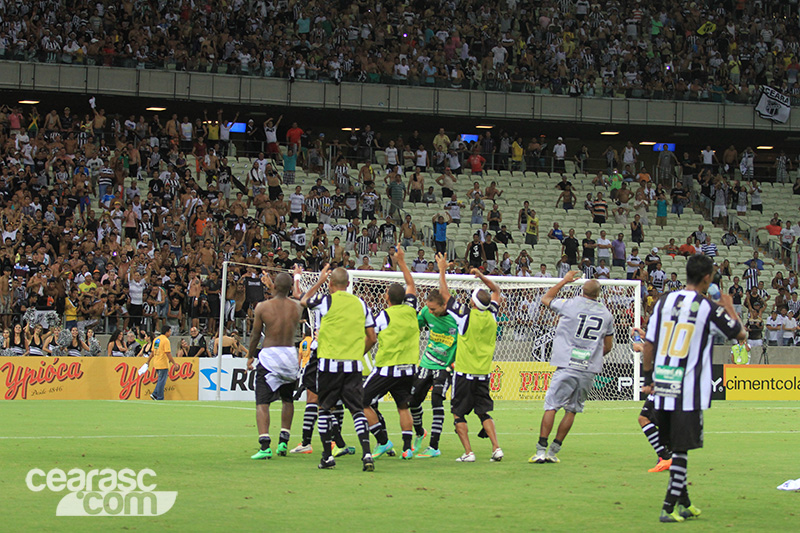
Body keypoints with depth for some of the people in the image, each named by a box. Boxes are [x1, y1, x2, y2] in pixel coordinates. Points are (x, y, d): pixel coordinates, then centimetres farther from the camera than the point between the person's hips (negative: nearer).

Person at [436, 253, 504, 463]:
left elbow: (444, 293, -5)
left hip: (465, 372, -4)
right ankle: (496, 448, -4)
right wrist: (481, 276, 17)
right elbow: (496, 291, 19)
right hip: (484, 373, 5)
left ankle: (468, 452, -5)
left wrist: (442, 269, 4)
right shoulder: (492, 316, -1)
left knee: (458, 413, 4)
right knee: (484, 412, 11)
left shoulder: (466, 314, -13)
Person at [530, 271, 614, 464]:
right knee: (572, 410, 11)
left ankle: (541, 450, -8)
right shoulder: (606, 314, 8)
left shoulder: (571, 305, -3)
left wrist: (564, 281, 25)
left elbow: (545, 299, 16)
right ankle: (554, 451, 11)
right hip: (590, 371, 3)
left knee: (551, 406, -2)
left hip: (567, 367, -3)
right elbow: (608, 346, 18)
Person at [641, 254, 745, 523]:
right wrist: (729, 307, 21)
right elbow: (741, 335, 5)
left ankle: (683, 503, 26)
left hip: (662, 388, 5)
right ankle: (669, 508, -6)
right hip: (689, 390, -5)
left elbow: (648, 344, 7)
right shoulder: (709, 308, -7)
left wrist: (647, 377, 16)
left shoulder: (664, 301, 6)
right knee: (681, 449, -1)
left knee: (675, 447, 16)